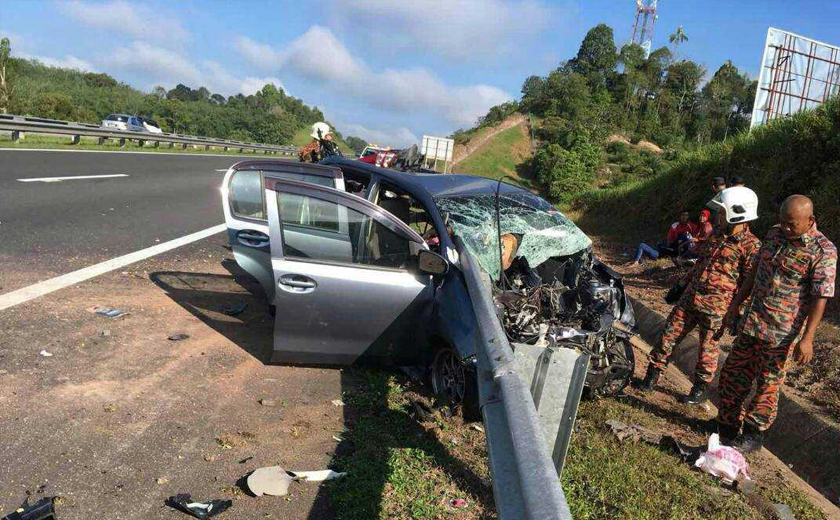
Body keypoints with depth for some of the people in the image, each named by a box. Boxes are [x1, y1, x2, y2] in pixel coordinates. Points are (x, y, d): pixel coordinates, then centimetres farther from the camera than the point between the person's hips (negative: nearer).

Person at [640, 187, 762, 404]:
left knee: (708, 350, 7)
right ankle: (652, 377, 19)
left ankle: (700, 390, 24)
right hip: (690, 298, 7)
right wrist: (684, 283, 25)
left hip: (717, 308, -7)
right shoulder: (716, 235, 11)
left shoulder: (751, 246, -12)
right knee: (669, 336, 8)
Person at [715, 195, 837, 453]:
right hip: (750, 322, 6)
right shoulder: (774, 234, 6)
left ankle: (754, 436, 21)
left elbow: (820, 299, -15)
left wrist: (807, 338, -19)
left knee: (768, 384, 5)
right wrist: (736, 303, 17)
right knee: (732, 374, 12)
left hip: (782, 333, -6)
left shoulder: (823, 251, -13)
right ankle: (727, 426, 29)